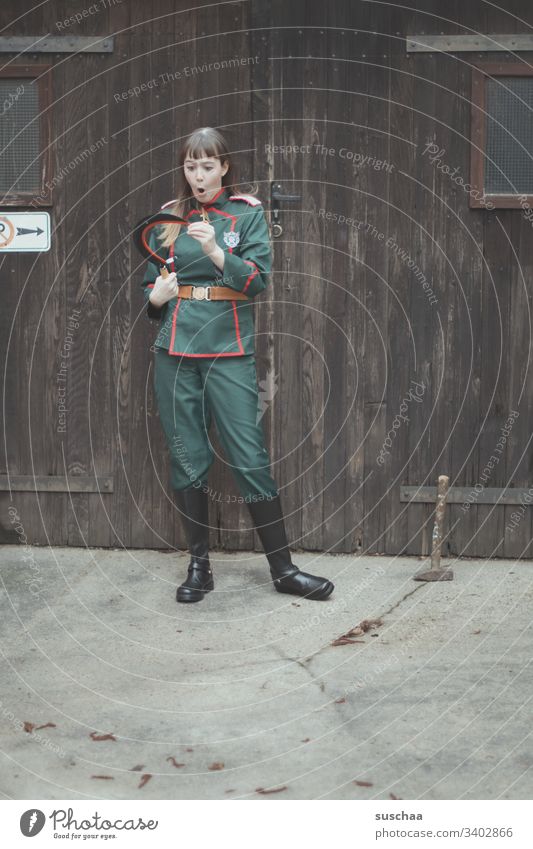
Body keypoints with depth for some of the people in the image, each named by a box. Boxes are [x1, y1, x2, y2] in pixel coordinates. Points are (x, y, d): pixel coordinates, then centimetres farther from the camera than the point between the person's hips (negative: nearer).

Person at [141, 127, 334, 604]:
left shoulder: (248, 213, 3)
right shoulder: (169, 218, 11)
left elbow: (258, 279, -9)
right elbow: (150, 284, 20)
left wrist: (216, 251, -24)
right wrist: (155, 296, -3)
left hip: (228, 351, -3)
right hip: (176, 350, 3)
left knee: (250, 457, -4)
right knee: (187, 459, 6)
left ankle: (283, 568, 6)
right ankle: (199, 565, 18)